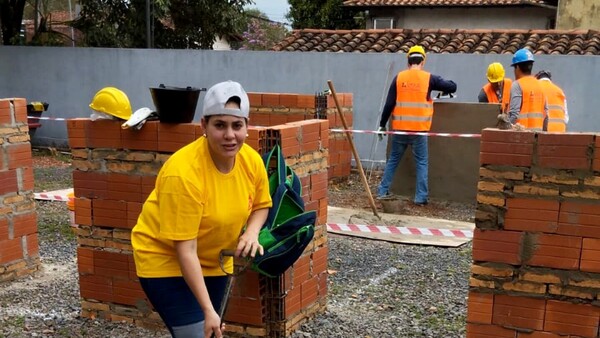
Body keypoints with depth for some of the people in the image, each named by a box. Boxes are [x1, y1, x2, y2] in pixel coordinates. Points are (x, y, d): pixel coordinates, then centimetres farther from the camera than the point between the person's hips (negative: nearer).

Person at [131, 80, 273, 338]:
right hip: (165, 260, -6)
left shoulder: (252, 160, -13)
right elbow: (185, 250, -28)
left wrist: (251, 233, -16)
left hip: (213, 261, 6)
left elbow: (261, 206, 6)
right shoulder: (183, 172, -31)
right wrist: (208, 309, -28)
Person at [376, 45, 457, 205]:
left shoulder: (399, 78, 1)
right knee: (422, 163, 7)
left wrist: (382, 125, 7)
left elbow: (389, 104, 0)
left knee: (393, 159, 15)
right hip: (419, 129, -2)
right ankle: (421, 197, 6)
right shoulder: (428, 78, -3)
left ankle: (382, 191, 18)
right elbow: (452, 87, 4)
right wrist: (444, 86, 26)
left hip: (400, 128, 2)